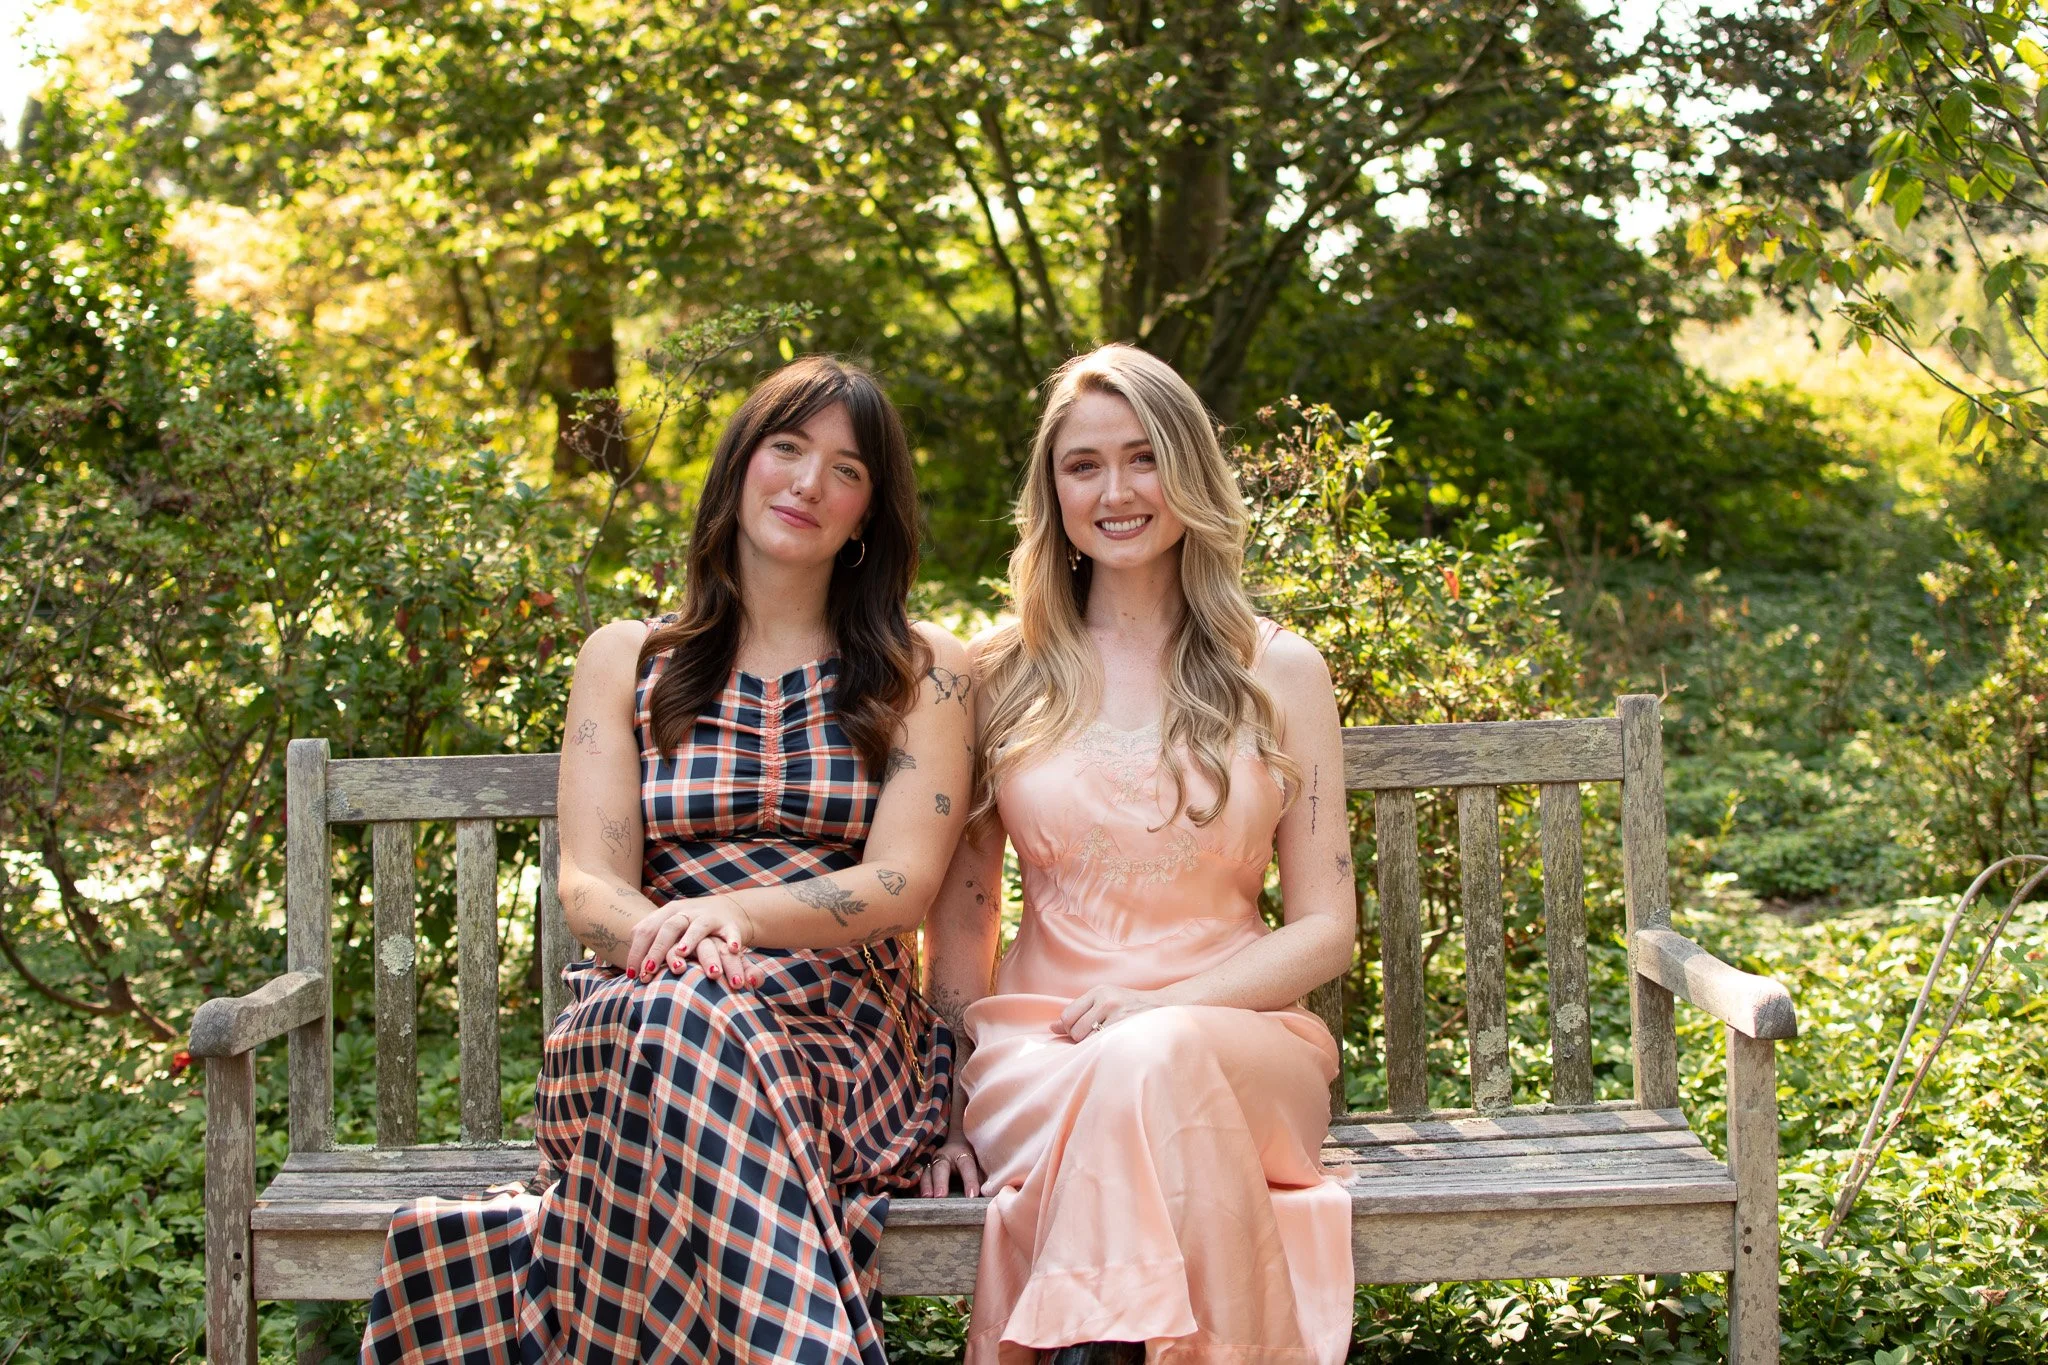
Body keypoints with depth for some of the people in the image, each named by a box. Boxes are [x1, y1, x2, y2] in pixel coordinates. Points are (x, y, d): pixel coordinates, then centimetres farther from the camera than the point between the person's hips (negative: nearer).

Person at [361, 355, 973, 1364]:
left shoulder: (922, 674, 13)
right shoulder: (626, 660, 17)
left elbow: (901, 884, -2)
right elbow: (589, 882, 4)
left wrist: (738, 914, -21)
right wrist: (669, 939, -21)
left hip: (842, 1025, -1)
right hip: (633, 1017, 1)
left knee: (696, 1030, -38)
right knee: (684, 1013, -38)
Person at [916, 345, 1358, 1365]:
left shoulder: (1279, 671, 8)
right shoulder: (1000, 675, 10)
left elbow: (1324, 929, 6)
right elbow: (959, 917, 13)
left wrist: (1163, 1008, -10)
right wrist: (950, 1098, 0)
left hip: (1235, 1031, 0)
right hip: (1038, 1042, 0)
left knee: (1157, 1061, -37)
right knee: (1114, 1092, -37)